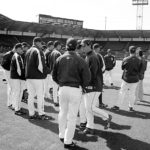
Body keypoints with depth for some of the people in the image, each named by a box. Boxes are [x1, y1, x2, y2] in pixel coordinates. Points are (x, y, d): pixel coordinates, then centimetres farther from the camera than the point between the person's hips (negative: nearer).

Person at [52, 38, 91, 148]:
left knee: (62, 112, 21)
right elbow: (87, 77, -9)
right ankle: (68, 141, 14)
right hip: (75, 89, -4)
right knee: (72, 116, 6)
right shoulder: (79, 60, -10)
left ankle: (62, 135, 35)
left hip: (62, 89, 4)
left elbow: (54, 76, 7)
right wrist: (82, 86, 9)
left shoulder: (60, 59, 1)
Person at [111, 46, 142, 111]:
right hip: (135, 79, 2)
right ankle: (131, 107, 19)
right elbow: (139, 71, 2)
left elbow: (122, 67, 3)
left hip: (126, 78, -2)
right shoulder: (138, 60, -7)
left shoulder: (126, 59, -12)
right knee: (132, 94, 12)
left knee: (122, 92, 7)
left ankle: (117, 106, 12)